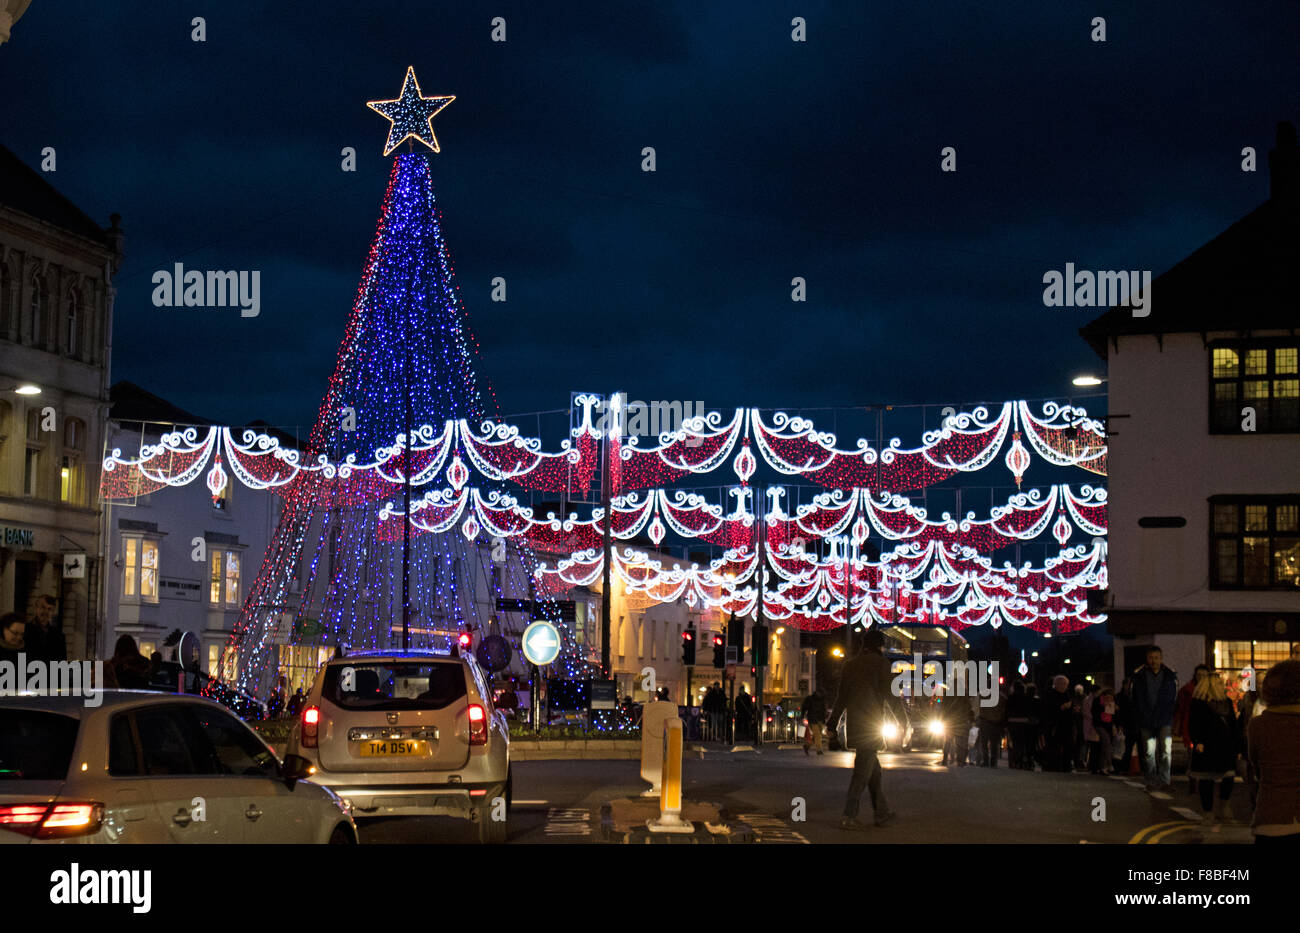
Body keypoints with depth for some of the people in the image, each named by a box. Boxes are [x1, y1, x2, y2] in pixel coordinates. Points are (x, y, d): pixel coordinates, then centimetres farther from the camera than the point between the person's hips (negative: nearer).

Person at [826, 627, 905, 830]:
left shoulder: (850, 664, 13)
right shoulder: (879, 663, -5)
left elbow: (841, 696, 15)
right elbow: (890, 694, -6)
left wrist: (832, 722, 19)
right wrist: (903, 719, 4)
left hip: (853, 724, 7)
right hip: (870, 723, -7)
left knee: (874, 771, 17)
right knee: (862, 771, -7)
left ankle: (882, 813, 22)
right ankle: (849, 817, -11)